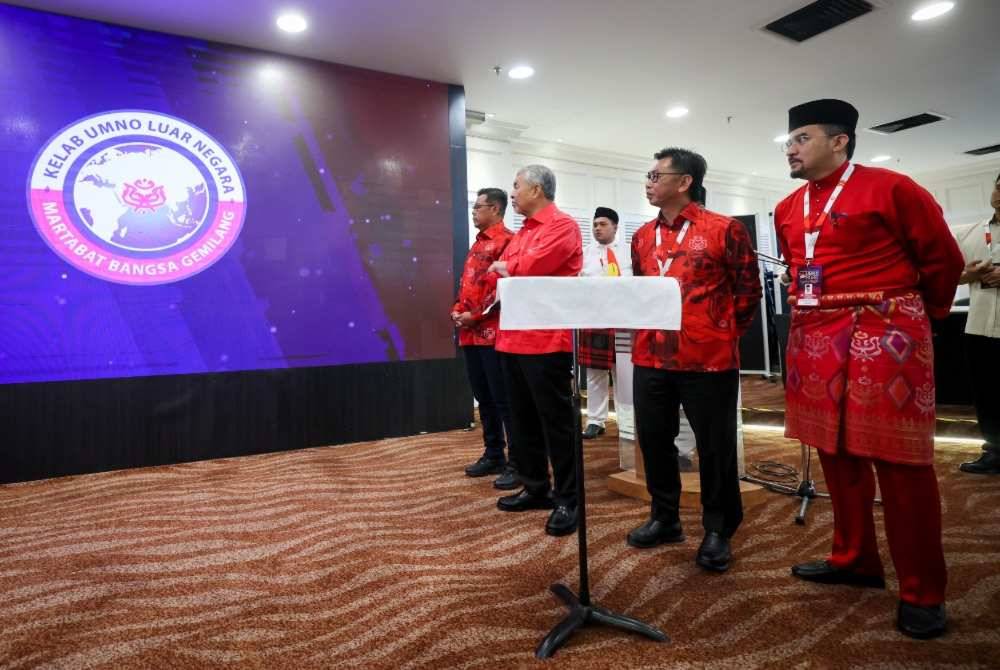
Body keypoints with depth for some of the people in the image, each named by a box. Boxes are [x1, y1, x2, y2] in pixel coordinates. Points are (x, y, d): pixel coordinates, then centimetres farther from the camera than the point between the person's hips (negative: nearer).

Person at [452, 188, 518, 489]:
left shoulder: (507, 240, -7)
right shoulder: (477, 244, 22)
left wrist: (475, 315, -16)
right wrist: (457, 311, 7)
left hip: (494, 332, -9)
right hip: (470, 333, 9)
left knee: (504, 400, -5)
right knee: (483, 398, 13)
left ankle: (519, 463, 4)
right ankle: (493, 456, 25)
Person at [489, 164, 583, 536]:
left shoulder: (563, 226, -7)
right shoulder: (522, 232, 22)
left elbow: (530, 267, -18)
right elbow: (504, 273, 20)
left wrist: (505, 268, 1)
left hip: (545, 339, -9)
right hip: (513, 338, 9)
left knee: (556, 422, -1)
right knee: (523, 420, 15)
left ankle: (567, 500, 10)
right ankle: (535, 488, 28)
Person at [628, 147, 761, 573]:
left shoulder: (724, 230, -4)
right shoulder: (642, 237, 11)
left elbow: (748, 290, 1)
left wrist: (724, 334, 4)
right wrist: (645, 332, 11)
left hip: (708, 360, -5)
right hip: (650, 359, 5)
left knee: (715, 447, 6)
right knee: (653, 440, 13)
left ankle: (718, 531, 23)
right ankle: (664, 518, 32)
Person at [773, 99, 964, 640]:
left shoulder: (891, 188, -5)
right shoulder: (787, 209, 13)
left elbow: (942, 258, 3)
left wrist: (921, 313, 12)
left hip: (883, 337, -6)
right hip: (814, 341, 6)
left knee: (899, 462, -1)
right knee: (836, 455, 12)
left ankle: (922, 590, 14)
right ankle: (854, 560, 29)